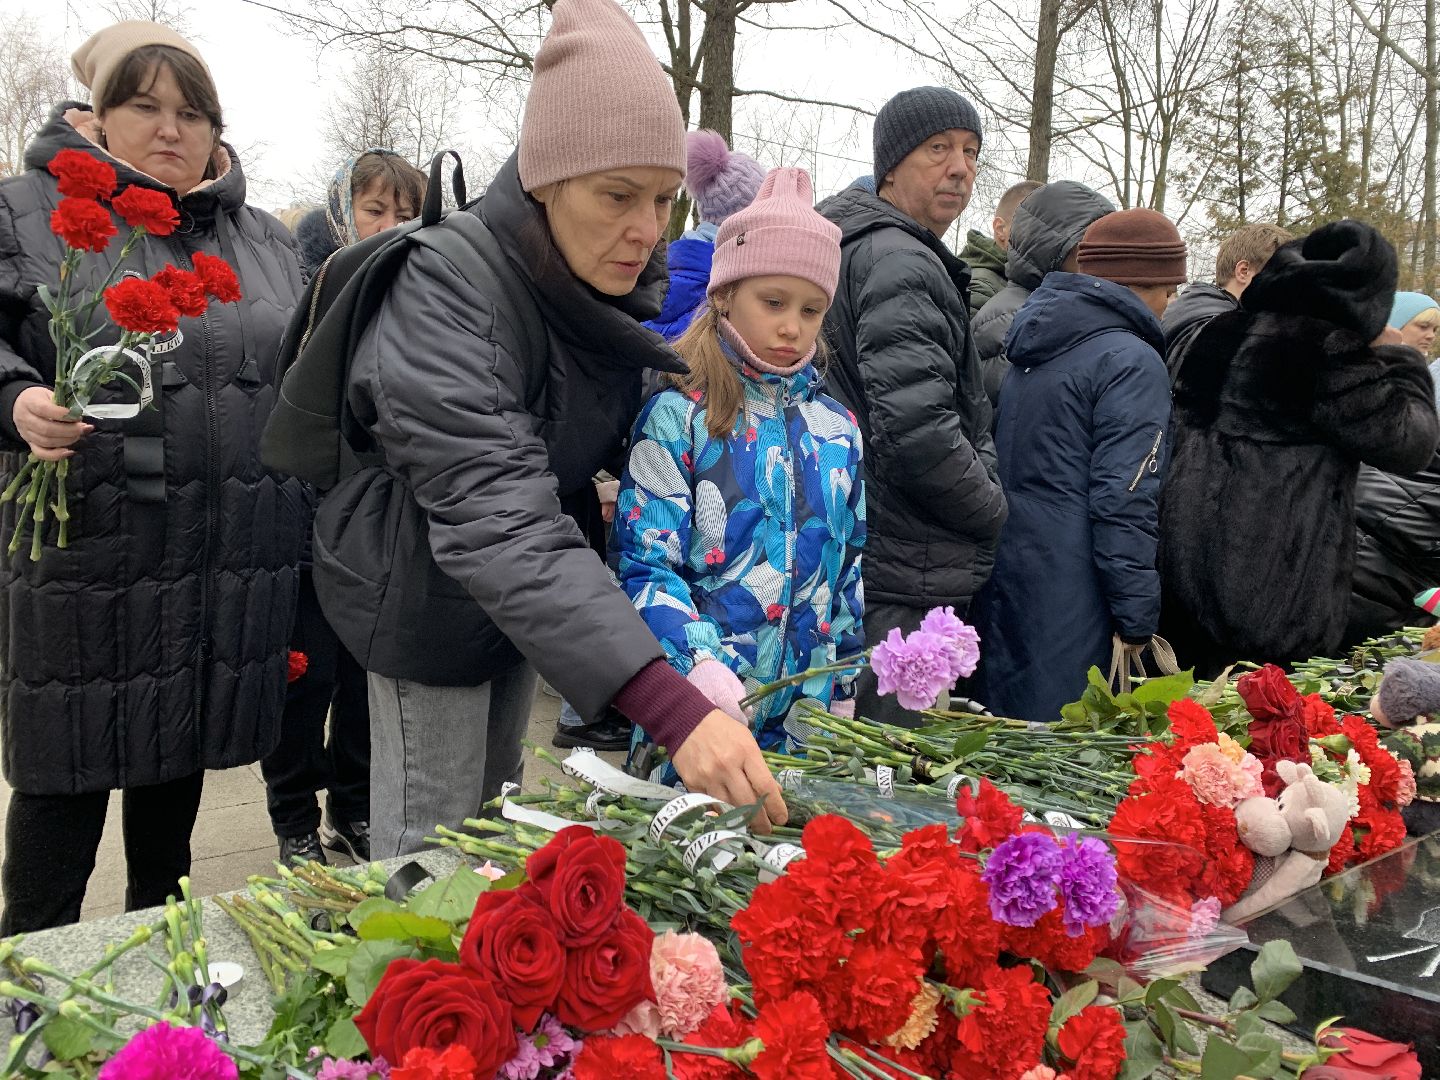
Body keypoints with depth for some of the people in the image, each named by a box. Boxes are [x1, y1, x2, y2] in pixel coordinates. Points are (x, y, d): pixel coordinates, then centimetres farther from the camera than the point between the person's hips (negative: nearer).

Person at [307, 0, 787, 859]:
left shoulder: (631, 278, -7)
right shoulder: (448, 290, -31)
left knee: (498, 817, 19)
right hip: (430, 596, -7)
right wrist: (671, 708, -53)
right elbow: (498, 525, -44)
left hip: (534, 594, 7)